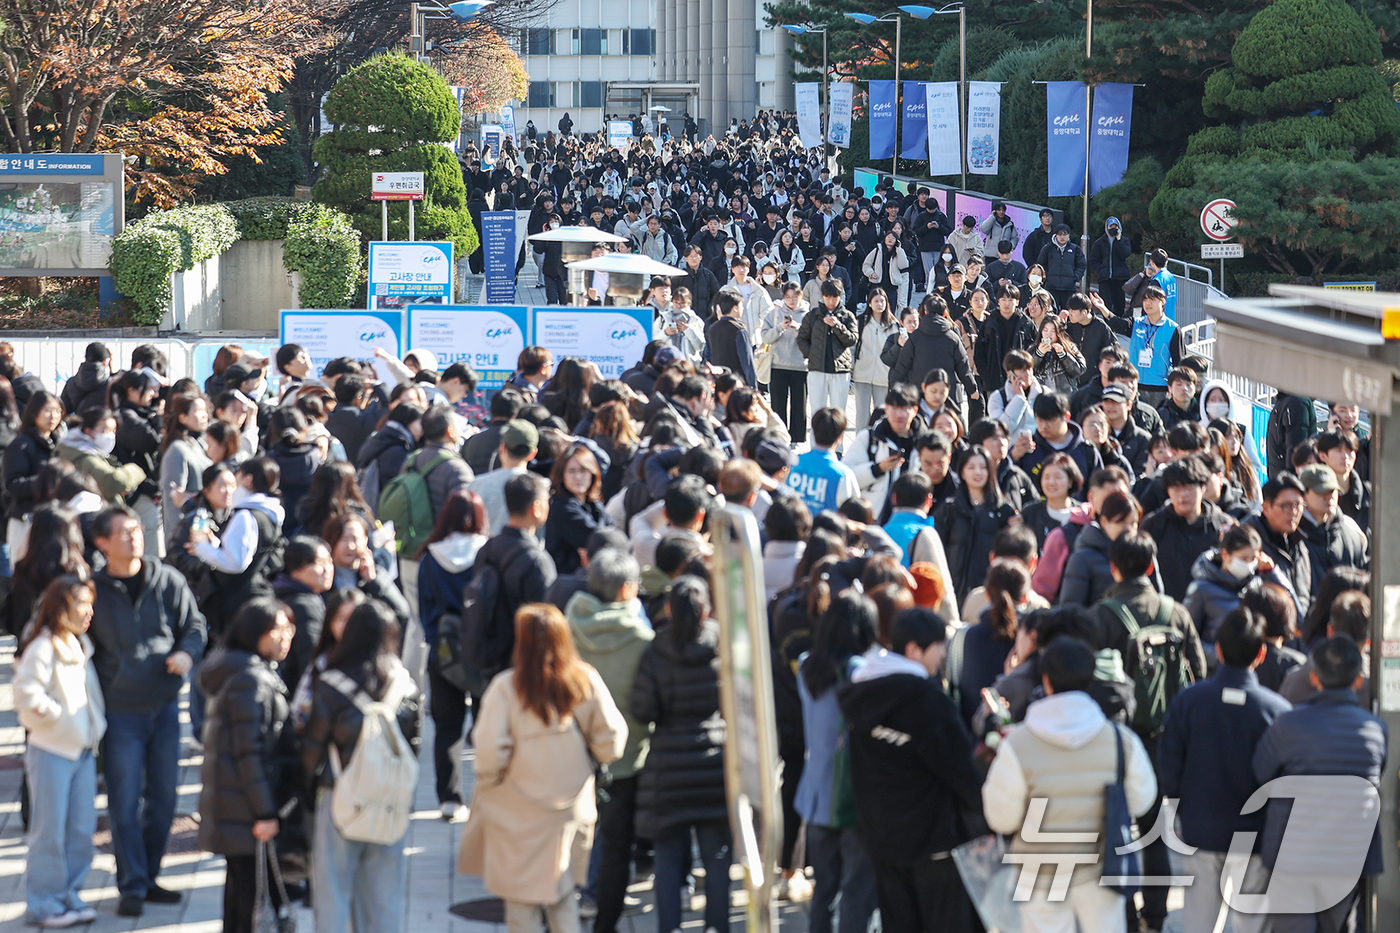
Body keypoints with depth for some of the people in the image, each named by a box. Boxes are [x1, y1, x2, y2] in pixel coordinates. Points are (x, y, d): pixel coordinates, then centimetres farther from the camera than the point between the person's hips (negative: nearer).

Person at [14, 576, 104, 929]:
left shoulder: (81, 645, 13)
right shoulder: (43, 648, -15)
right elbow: (26, 693, -24)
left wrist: (95, 725, 13)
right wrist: (58, 715, -17)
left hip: (83, 750, 8)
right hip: (52, 750, -8)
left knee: (82, 827, 9)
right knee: (50, 830, -2)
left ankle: (70, 894, 19)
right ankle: (43, 903, 6)